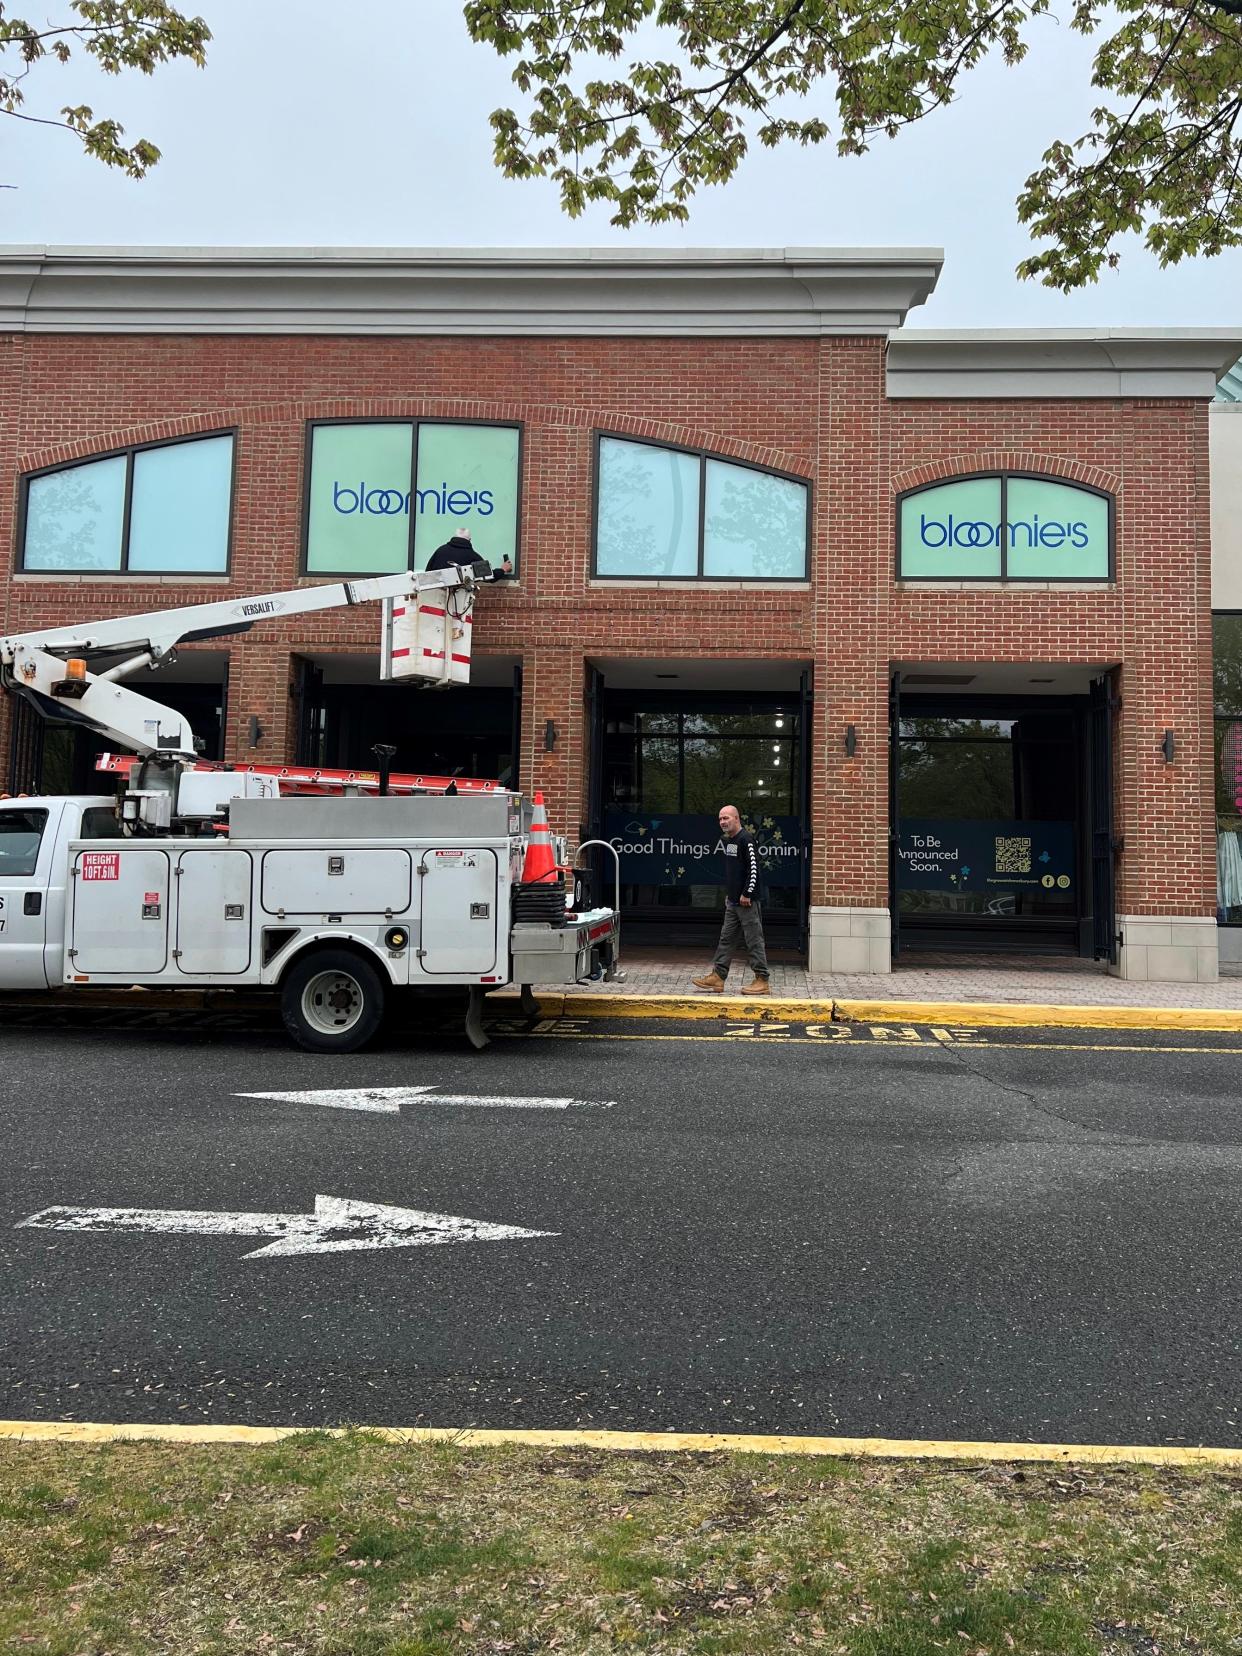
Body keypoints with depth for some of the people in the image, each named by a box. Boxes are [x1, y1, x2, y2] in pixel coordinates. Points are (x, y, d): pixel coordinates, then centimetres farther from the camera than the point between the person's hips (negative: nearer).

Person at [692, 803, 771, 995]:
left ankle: (762, 981, 1)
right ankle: (717, 976, 14)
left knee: (754, 940, -4)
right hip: (732, 901, 10)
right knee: (726, 938, 10)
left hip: (747, 901, -9)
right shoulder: (728, 841, 16)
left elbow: (754, 869, -18)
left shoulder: (746, 839, -13)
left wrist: (746, 894, -19)